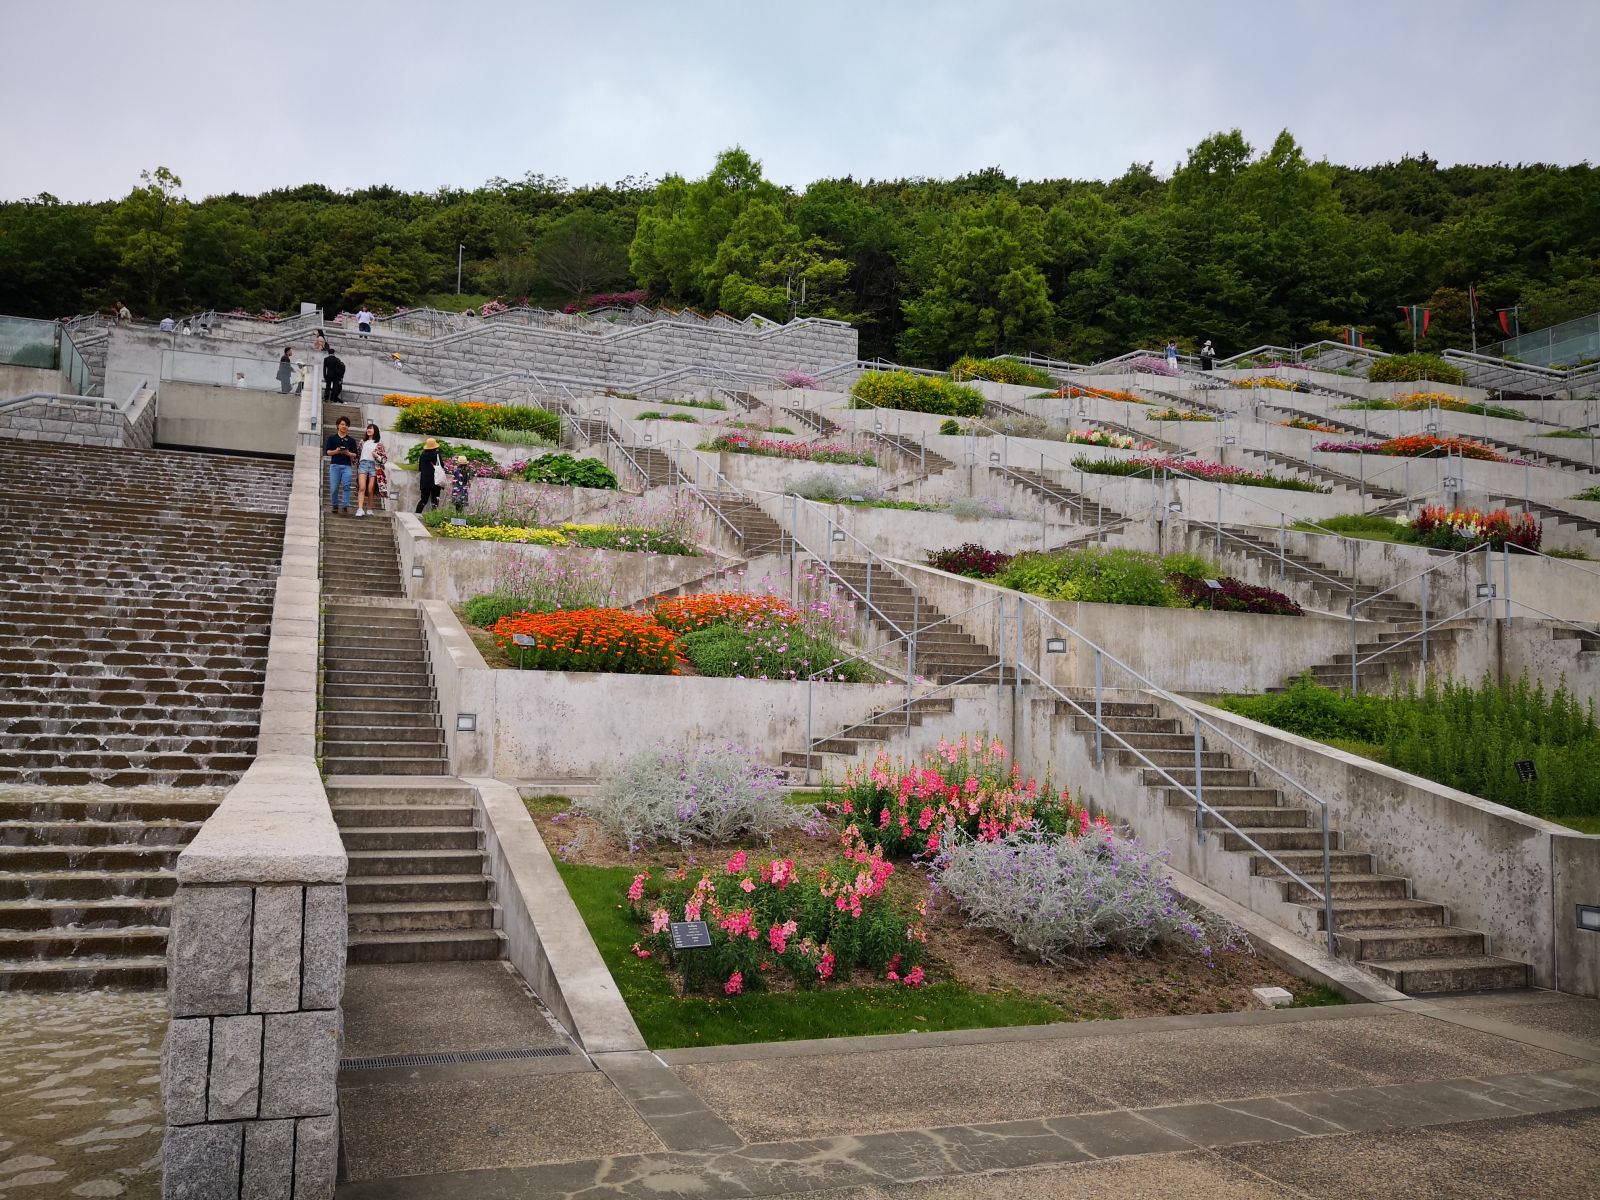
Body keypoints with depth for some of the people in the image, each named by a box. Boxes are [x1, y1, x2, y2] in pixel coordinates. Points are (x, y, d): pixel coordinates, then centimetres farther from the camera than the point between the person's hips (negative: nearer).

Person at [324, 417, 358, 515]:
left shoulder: (351, 440, 13)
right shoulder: (332, 438, 11)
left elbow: (355, 455, 9)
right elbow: (327, 452, 6)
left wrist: (348, 453, -10)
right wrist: (336, 451, -11)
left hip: (346, 466, 0)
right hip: (335, 465, 0)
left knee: (346, 486, -14)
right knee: (334, 487, -2)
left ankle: (345, 506, -13)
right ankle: (334, 505, 11)